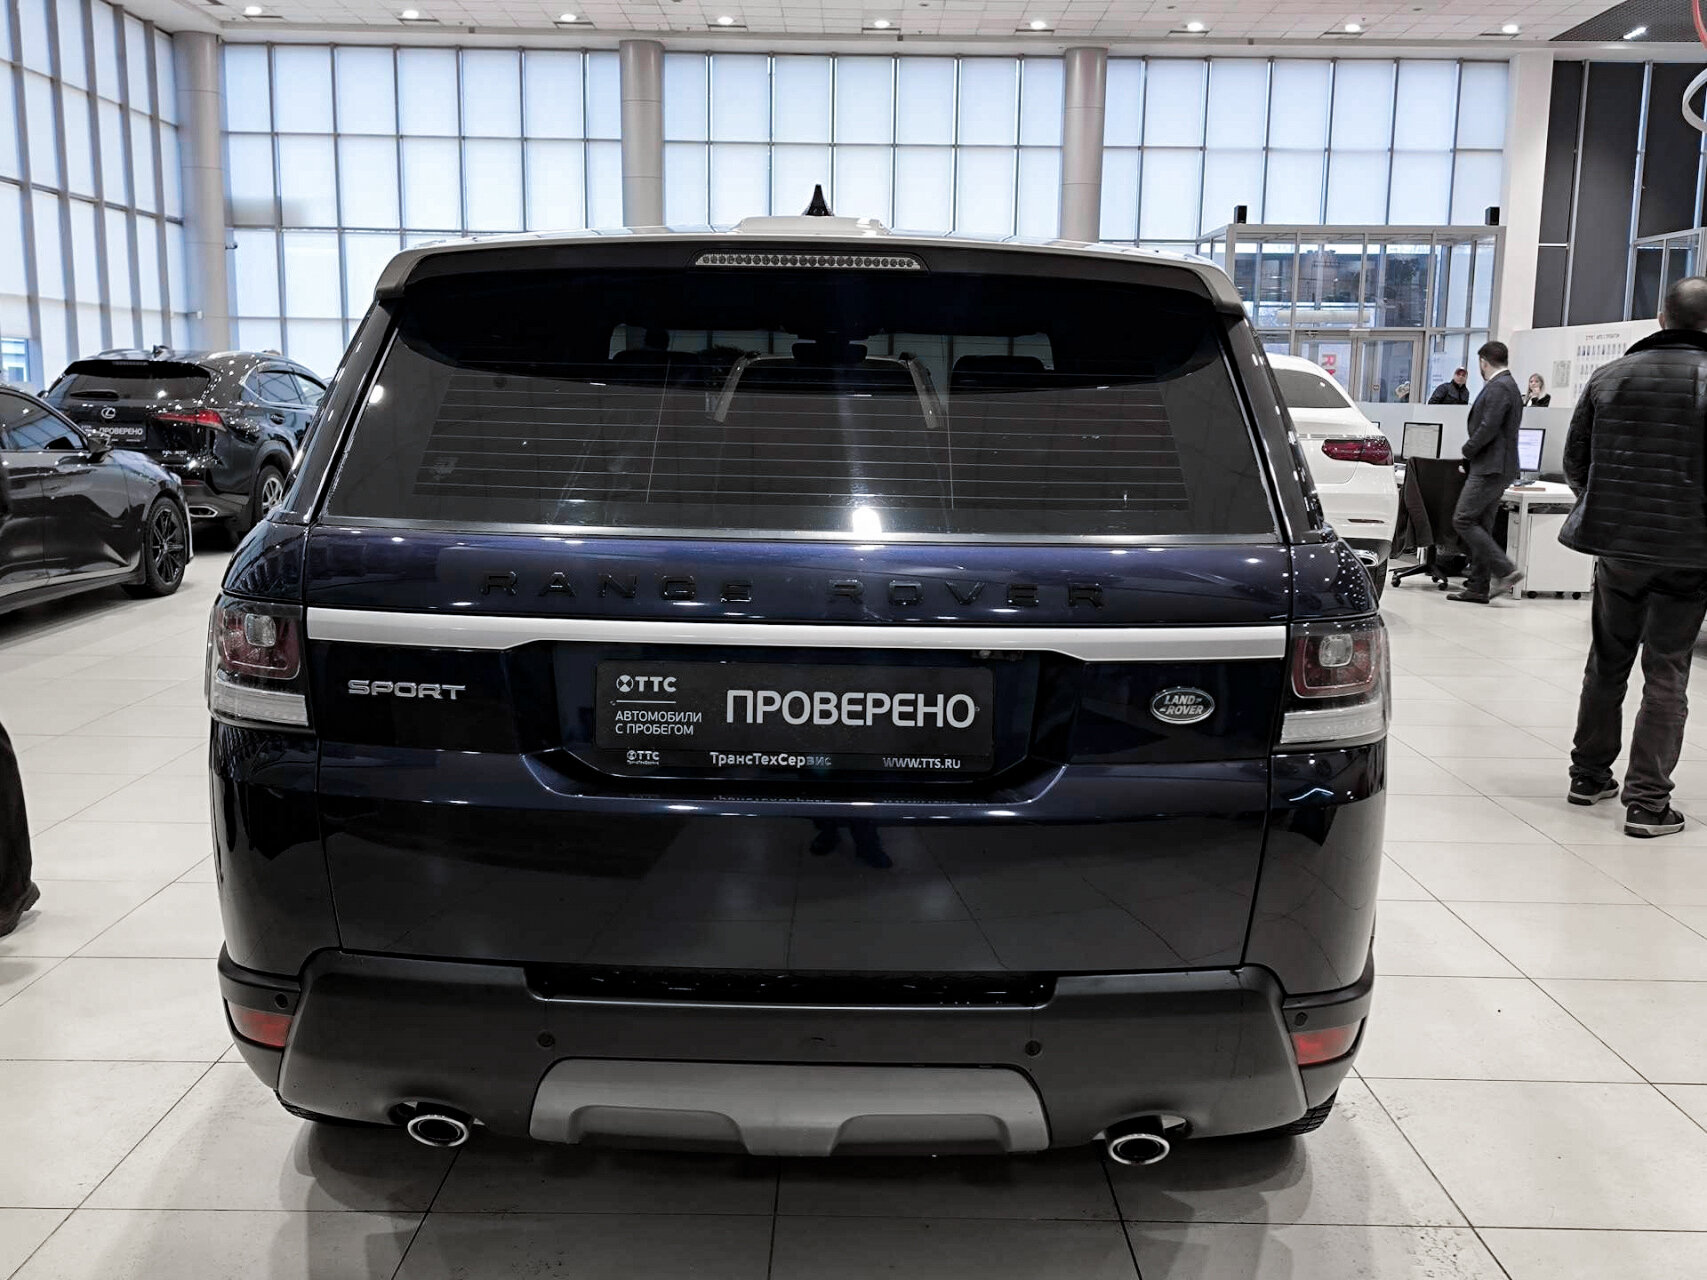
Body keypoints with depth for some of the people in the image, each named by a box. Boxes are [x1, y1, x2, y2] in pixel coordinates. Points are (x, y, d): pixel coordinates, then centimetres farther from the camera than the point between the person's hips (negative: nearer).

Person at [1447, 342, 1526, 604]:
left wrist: (1467, 450, -5)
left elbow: (1488, 429, -20)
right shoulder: (1509, 386, 19)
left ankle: (1506, 571, -14)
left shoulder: (1498, 388, -13)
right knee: (1481, 526, 10)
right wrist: (1472, 455, 17)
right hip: (1496, 467, 11)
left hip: (1490, 468, -11)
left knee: (1463, 521, -12)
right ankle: (1478, 587, 11)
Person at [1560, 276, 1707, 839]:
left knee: (1607, 663, 17)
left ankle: (1589, 775, 27)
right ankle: (1647, 800, 4)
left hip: (1614, 545, 3)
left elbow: (1574, 461, 7)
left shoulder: (1610, 376, 1)